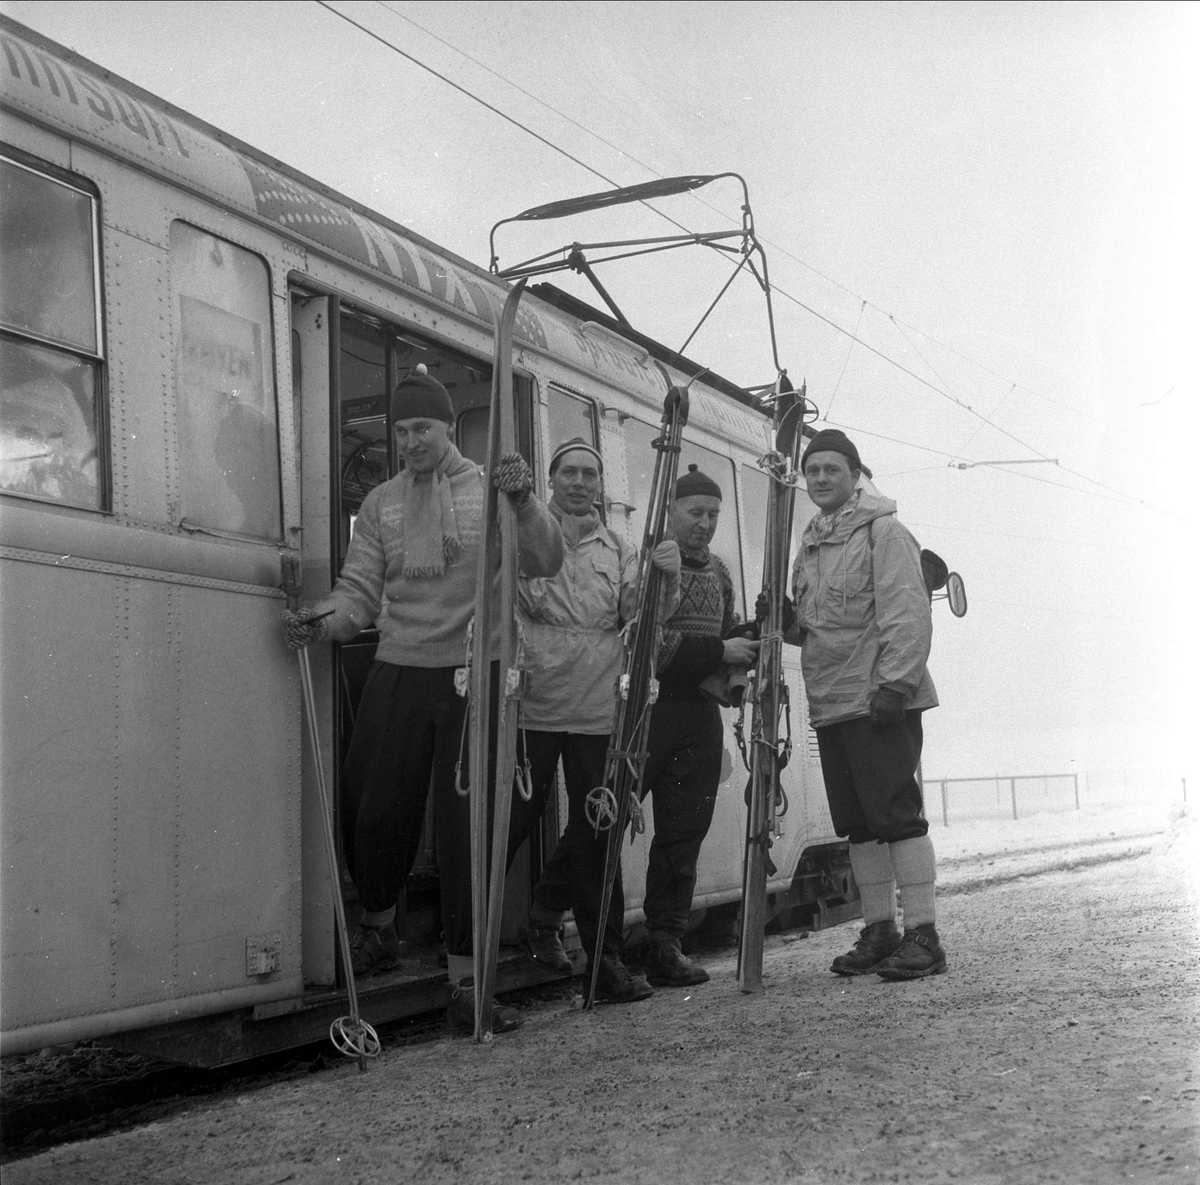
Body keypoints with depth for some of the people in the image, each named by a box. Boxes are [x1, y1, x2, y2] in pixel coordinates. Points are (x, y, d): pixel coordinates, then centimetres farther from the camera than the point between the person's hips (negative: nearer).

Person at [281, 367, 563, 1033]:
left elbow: (544, 565, -7)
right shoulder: (381, 503, 13)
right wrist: (325, 620, -14)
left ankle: (466, 982, 5)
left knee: (468, 824, -3)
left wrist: (525, 505, -24)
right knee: (375, 810, 4)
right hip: (398, 673, 2)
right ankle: (378, 930, 33)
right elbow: (360, 587, 7)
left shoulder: (492, 489, 6)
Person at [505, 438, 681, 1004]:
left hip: (597, 712, 3)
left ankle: (605, 957, 19)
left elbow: (641, 613, 4)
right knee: (511, 822, 2)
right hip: (531, 706, -3)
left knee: (595, 832, 6)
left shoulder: (618, 550, 15)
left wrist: (665, 579, -18)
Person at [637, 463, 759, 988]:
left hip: (701, 713, 7)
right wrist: (719, 652, -18)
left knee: (685, 831, 6)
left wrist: (752, 640, 5)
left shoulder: (718, 570, 18)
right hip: (646, 707, -7)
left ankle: (666, 944, 12)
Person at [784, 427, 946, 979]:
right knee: (858, 823, 11)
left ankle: (922, 935, -2)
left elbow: (908, 615, -13)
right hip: (831, 705, 8)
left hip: (881, 701, -8)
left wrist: (894, 684, -20)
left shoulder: (883, 531, -5)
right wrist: (777, 626, 5)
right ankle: (879, 930, 19)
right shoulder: (811, 544, 19)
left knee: (897, 813, -8)